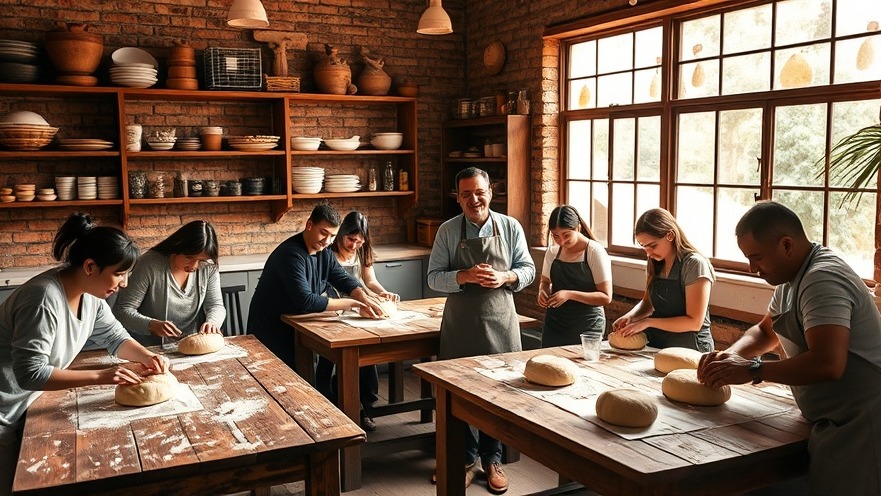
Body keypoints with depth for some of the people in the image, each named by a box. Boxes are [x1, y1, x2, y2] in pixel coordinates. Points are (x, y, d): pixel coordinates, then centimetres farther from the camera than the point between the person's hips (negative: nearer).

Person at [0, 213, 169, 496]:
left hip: (29, 402, 8)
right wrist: (100, 376, -35)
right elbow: (29, 373, -33)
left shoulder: (90, 293, -4)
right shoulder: (44, 299, -31)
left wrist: (146, 357, -10)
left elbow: (115, 337, 9)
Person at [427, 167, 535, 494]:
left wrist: (505, 277, -15)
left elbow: (528, 269, 5)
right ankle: (466, 459, 25)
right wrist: (465, 276, -20)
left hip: (500, 320, 0)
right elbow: (434, 277, -2)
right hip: (460, 322, 0)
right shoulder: (448, 231, -1)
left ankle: (492, 459, 24)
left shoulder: (510, 227, 0)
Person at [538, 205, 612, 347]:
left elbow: (606, 297, -13)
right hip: (554, 325, 4)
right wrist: (542, 291, -3)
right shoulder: (553, 252, 3)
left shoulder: (595, 252, -10)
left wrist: (569, 294, -22)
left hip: (587, 327, -4)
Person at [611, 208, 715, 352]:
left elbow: (694, 322, -17)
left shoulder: (694, 264, -14)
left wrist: (648, 322, -20)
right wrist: (630, 316, -5)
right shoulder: (655, 263, 7)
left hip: (689, 348, -7)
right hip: (656, 345, 7)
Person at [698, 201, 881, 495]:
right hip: (835, 424, 9)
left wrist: (752, 370, -21)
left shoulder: (823, 279, -20)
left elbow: (828, 364, -31)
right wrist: (733, 354, 3)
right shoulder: (794, 276, 12)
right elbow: (767, 331, 23)